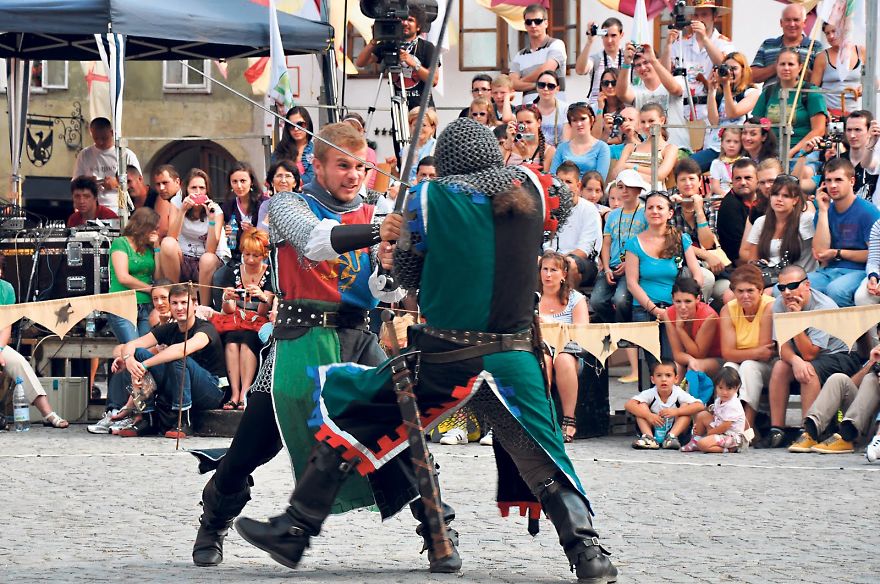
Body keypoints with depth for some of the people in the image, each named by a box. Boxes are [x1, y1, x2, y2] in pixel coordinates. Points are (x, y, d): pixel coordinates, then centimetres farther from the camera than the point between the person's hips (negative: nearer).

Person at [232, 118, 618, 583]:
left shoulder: (431, 198, -3)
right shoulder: (528, 187, 3)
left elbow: (407, 275, 7)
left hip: (441, 357, -2)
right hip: (513, 358, 2)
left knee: (349, 422, 11)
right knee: (545, 462, 12)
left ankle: (293, 531, 11)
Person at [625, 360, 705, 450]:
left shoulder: (679, 394, -14)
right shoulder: (650, 394, -12)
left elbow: (700, 406, -27)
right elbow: (628, 405, -24)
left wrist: (676, 411, -38)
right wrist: (648, 415, -38)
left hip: (676, 430, -1)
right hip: (654, 430, 1)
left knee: (685, 406, -21)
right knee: (641, 406, -17)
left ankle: (671, 436, -31)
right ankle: (648, 437, -29)